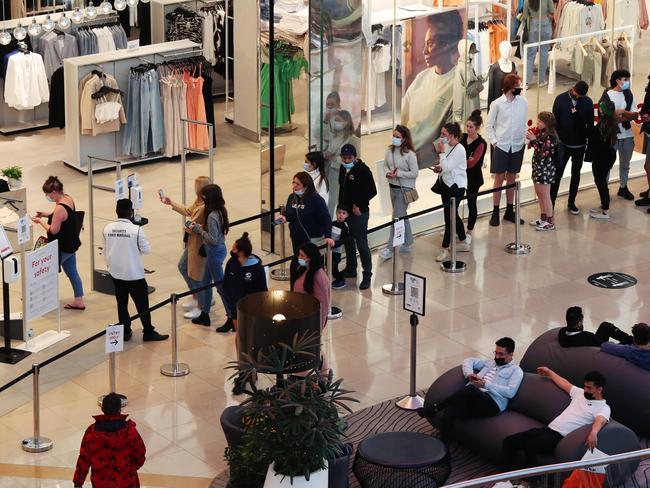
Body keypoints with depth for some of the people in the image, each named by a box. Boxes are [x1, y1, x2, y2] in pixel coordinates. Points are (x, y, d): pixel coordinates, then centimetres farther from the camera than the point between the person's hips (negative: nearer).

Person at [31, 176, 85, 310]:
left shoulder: (59, 208, -29)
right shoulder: (68, 198, 0)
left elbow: (53, 230, -24)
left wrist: (40, 221, -11)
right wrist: (45, 214, 6)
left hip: (62, 248, -9)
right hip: (71, 244, 9)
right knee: (72, 272, 16)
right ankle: (79, 301, 22)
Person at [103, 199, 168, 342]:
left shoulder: (107, 229, -5)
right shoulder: (136, 230, -19)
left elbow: (105, 251, 5)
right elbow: (146, 249, -11)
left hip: (116, 273, 4)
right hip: (134, 274, -4)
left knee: (122, 304, 15)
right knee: (142, 304, 7)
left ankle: (125, 332, 21)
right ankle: (148, 332, 14)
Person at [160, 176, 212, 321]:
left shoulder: (204, 208, -32)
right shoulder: (198, 202, 0)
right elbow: (188, 211, 18)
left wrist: (185, 227, -7)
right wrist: (171, 203, 22)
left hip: (199, 246, -11)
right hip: (192, 243, 11)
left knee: (197, 276, 4)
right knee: (183, 267, 25)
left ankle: (201, 307, 21)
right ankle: (196, 297, 39)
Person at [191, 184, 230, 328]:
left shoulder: (212, 216, -26)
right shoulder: (221, 211, 3)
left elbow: (213, 239, -26)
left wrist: (199, 229, -17)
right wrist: (200, 227, 4)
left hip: (215, 252, -10)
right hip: (220, 249, 10)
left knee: (220, 284, 1)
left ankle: (231, 317, 10)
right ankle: (204, 315, 30)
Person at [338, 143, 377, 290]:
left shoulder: (363, 170, -16)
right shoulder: (343, 168, 7)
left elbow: (372, 191, -17)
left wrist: (358, 205, -16)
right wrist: (341, 205, 10)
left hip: (359, 213, -8)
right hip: (346, 211, 8)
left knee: (361, 243, -6)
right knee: (348, 241, 17)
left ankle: (367, 275, 0)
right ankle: (350, 269, 31)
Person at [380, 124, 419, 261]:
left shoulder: (409, 154, -16)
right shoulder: (390, 151, 2)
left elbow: (415, 173, -15)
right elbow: (385, 165, 11)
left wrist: (398, 174, -21)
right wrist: (388, 173, -11)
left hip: (404, 188, -7)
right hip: (393, 187, 7)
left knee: (397, 217, -7)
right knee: (402, 216, 18)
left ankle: (390, 249, -5)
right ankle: (406, 244, 31)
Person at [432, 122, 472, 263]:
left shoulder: (459, 150, -19)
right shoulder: (447, 146, 6)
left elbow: (447, 167, -24)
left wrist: (442, 152, -19)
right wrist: (439, 168, -1)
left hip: (456, 186, -9)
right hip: (446, 184, 9)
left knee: (449, 215, -7)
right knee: (452, 214, 17)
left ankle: (445, 248, -2)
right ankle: (464, 241, 32)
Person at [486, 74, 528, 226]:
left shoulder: (523, 102, 1)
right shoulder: (497, 104, -7)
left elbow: (524, 123, 9)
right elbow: (489, 126, -1)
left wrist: (524, 138, -2)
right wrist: (494, 141, -10)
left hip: (517, 146, 3)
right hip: (501, 146, -3)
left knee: (511, 179, 11)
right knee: (499, 179, 1)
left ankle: (509, 211, 20)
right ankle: (495, 213, 7)